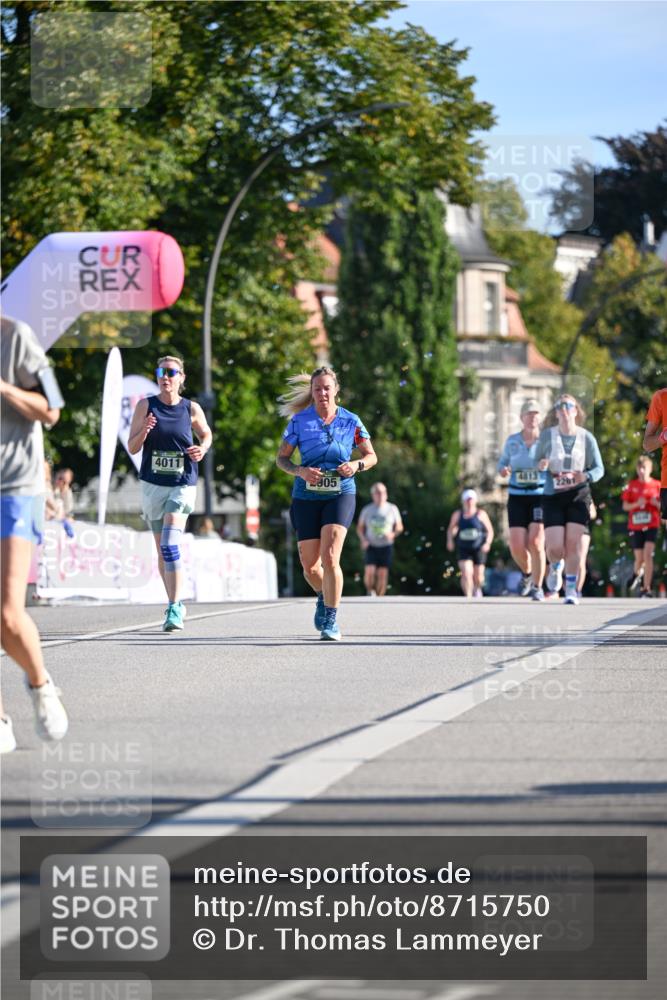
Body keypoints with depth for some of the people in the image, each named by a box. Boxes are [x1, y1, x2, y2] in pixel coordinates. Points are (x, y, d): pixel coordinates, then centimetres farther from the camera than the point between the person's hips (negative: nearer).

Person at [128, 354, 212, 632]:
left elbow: (206, 434, 18)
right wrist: (143, 431, -21)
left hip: (182, 485, -2)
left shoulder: (191, 409, 0)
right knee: (162, 550, 10)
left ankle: (174, 609, -21)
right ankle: (175, 605, 25)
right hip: (152, 484, 3)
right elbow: (132, 448, 0)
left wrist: (202, 449, -4)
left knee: (170, 545, -19)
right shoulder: (146, 406, 0)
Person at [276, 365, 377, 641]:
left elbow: (371, 456, 10)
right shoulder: (299, 421, 0)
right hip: (306, 497, 2)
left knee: (330, 558, -19)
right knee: (310, 565, 6)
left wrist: (356, 465, -12)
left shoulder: (351, 421, 1)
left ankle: (331, 620, -8)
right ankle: (323, 597, 40)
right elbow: (281, 458, 6)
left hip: (340, 495, -2)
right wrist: (300, 471, -14)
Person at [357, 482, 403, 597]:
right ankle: (370, 591, 9)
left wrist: (393, 534, -13)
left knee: (382, 574, -4)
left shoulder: (392, 509, 3)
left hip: (386, 546, 0)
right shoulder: (367, 510, 4)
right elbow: (360, 528, 12)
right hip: (371, 547, 0)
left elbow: (399, 527, 8)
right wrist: (363, 540, -6)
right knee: (369, 572, -16)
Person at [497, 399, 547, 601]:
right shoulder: (512, 441, 5)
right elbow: (503, 462, 18)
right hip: (517, 498, 2)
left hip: (541, 496, -2)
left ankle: (537, 587, -1)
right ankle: (527, 572, 27)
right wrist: (503, 470, -6)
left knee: (535, 543, -16)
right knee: (517, 546, -6)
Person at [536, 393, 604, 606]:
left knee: (575, 545, -9)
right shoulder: (547, 435, 0)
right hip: (553, 497, 0)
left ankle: (572, 590, 6)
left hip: (579, 496, 0)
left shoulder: (586, 438, 0)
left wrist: (586, 476, -17)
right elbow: (537, 462, 9)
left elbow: (599, 469, 4)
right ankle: (556, 567, 28)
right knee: (555, 547, -8)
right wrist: (541, 466, -15)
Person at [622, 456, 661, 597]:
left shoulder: (656, 485, 3)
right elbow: (625, 506, 6)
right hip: (635, 526, 2)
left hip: (651, 525, -2)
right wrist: (636, 504, -13)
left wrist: (657, 504, -15)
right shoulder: (632, 485, 6)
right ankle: (638, 575, 39)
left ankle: (647, 588, -14)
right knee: (639, 558, 3)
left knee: (648, 554, -17)